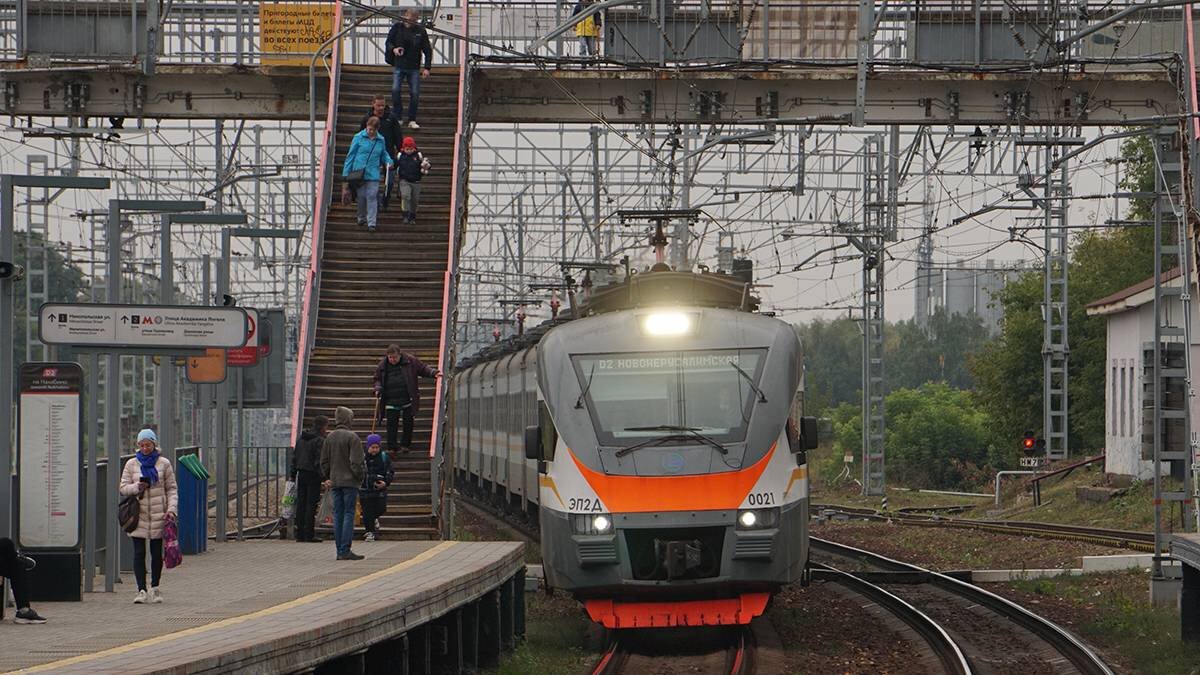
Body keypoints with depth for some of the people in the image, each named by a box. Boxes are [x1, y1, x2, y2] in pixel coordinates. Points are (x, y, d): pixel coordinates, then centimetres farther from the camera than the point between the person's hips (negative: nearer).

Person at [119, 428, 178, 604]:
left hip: (158, 516, 0)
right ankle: (141, 590, -4)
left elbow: (172, 489, 6)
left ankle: (155, 588, 19)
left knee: (157, 553, 6)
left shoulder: (164, 464, 5)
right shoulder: (131, 464, 7)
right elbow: (123, 488, 6)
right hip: (138, 515, 0)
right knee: (139, 553, -5)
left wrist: (171, 509, -7)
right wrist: (137, 487, -14)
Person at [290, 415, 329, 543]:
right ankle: (309, 535, -6)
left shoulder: (302, 438, 13)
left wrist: (293, 474, 19)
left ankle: (300, 534, 10)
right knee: (311, 505, -4)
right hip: (313, 475, -7)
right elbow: (320, 461, -17)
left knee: (300, 504, 9)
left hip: (301, 474, 7)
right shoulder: (319, 441, -11)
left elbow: (294, 457, 15)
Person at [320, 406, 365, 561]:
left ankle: (340, 551, 8)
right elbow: (356, 462, -14)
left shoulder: (329, 438, 9)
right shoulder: (352, 437, -11)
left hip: (335, 482, 6)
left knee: (338, 515, 8)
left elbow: (324, 461, 12)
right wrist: (361, 477, -2)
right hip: (349, 481, -6)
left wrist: (327, 478, 21)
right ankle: (345, 550, -10)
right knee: (349, 514, -5)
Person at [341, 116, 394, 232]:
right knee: (361, 197, 6)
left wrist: (389, 162, 0)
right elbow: (351, 155, 3)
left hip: (373, 174, 1)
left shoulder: (381, 140, 7)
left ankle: (371, 223, -7)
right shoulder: (359, 138, 0)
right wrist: (346, 173, 2)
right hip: (359, 173, -1)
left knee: (372, 197, -7)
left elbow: (384, 154, 22)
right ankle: (362, 218, 28)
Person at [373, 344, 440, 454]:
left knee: (408, 423, 5)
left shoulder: (410, 361, 0)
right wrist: (378, 389, 0)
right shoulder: (382, 366, 5)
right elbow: (378, 379, 18)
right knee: (391, 424, -2)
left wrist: (433, 373, -2)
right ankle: (391, 447, 3)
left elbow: (423, 369, 10)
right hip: (391, 401, 1)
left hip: (407, 399, -1)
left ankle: (405, 445, 20)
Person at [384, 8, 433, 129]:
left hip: (414, 68, 0)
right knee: (395, 90, -12)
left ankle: (412, 120, 9)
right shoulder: (397, 27, -2)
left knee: (415, 93, -2)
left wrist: (427, 67, -4)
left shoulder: (420, 31, -2)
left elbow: (428, 50, 3)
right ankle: (397, 118, 0)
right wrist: (393, 49, -16)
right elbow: (388, 42, 7)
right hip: (398, 66, 0)